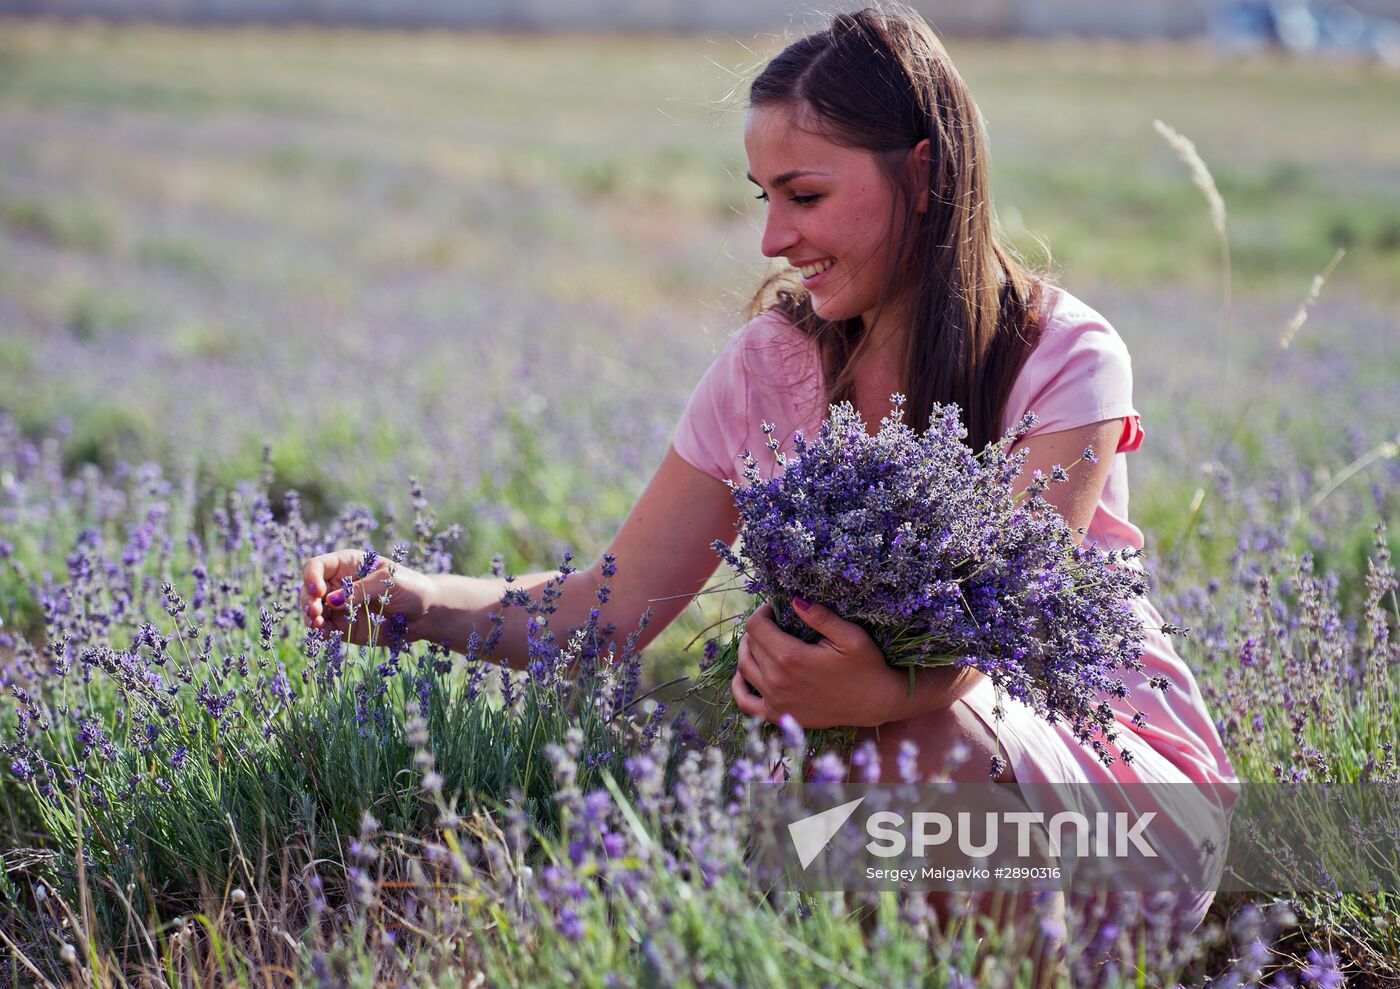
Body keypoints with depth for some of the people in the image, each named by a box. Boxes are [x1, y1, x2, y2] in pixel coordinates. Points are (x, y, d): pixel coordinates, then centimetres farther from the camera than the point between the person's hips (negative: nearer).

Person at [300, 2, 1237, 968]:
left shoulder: (1067, 360, -15)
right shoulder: (774, 363, -3)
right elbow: (615, 606, -3)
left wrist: (886, 691, -51)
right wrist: (416, 599, -19)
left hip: (1116, 755, -3)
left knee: (929, 735, -34)